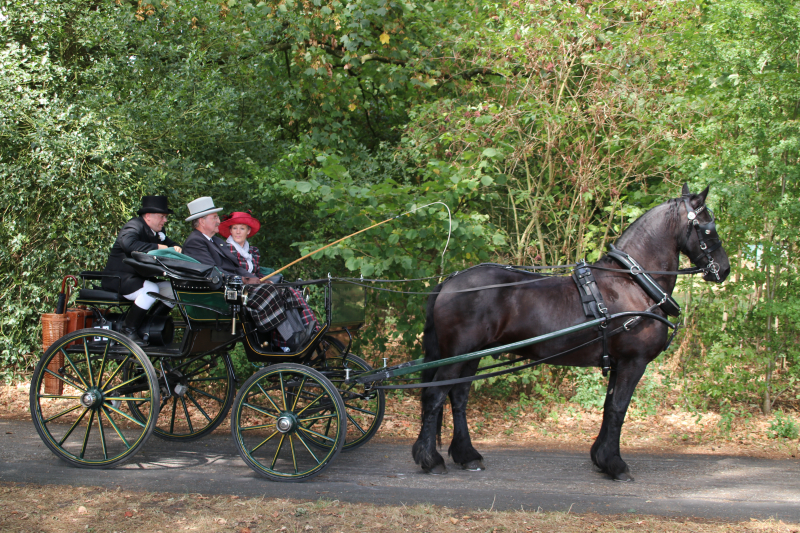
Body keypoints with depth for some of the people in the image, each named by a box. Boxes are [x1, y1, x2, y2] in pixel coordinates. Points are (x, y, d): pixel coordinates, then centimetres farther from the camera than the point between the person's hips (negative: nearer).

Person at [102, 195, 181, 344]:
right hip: (117, 279, -9)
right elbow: (128, 243, -36)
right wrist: (157, 247, -32)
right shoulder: (134, 226, -16)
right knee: (151, 289, -34)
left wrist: (175, 248, -6)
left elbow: (169, 243, 20)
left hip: (140, 278, 9)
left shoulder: (157, 231, 13)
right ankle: (127, 329, -22)